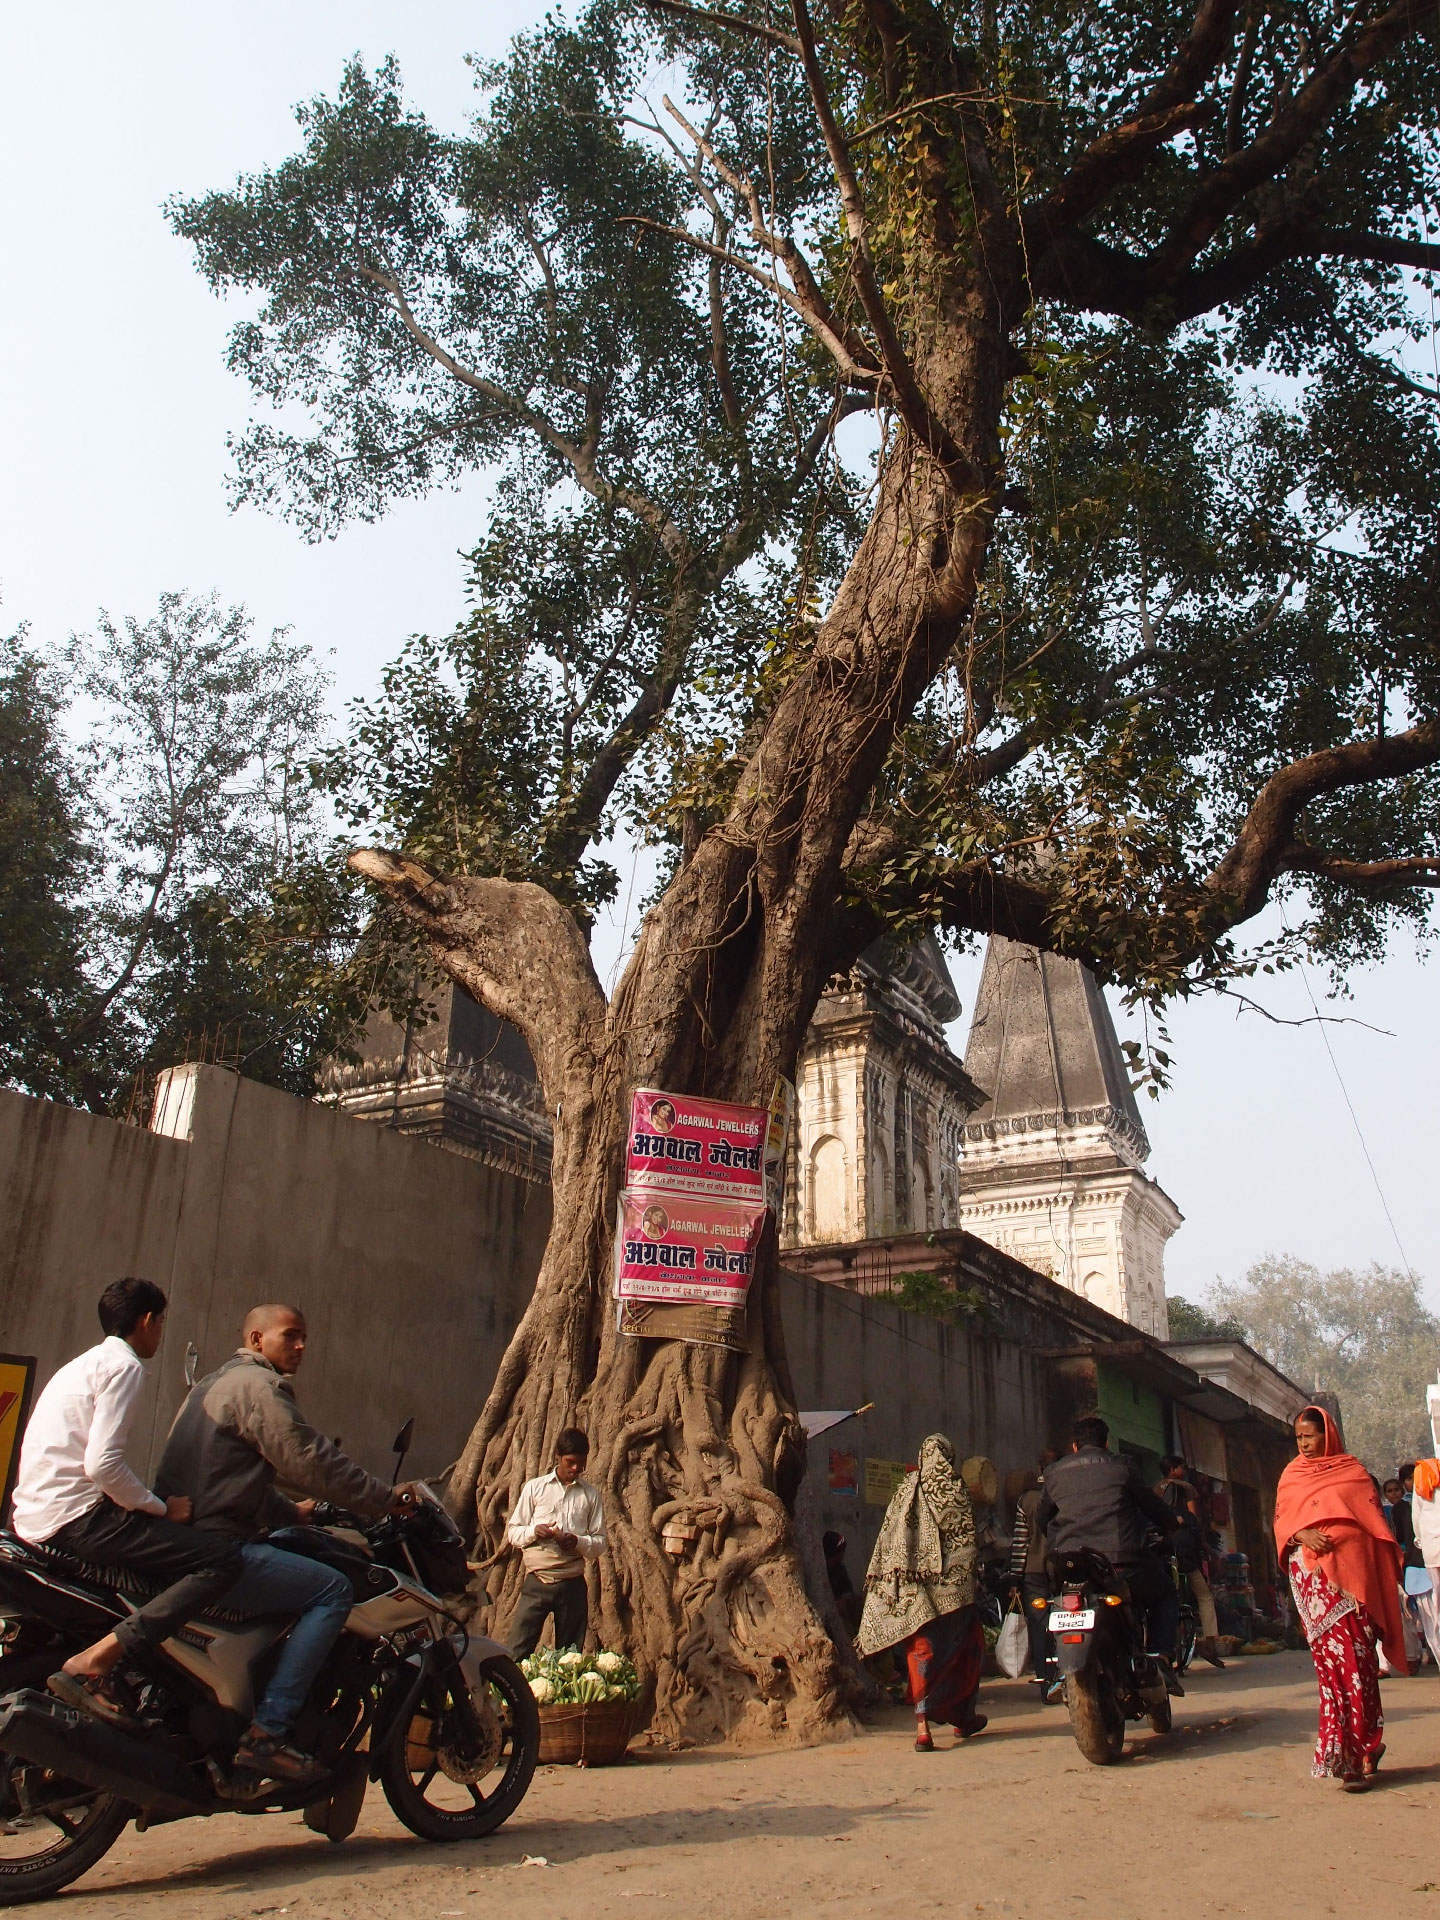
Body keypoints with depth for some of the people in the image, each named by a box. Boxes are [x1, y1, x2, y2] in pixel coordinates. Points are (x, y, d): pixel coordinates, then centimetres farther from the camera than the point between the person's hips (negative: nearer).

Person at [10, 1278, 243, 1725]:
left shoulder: (87, 1363, 22)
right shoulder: (124, 1366, -8)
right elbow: (103, 1464, -19)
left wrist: (153, 1505, 22)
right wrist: (161, 1508, -8)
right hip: (75, 1515, -10)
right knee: (221, 1561, -18)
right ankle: (92, 1662, -24)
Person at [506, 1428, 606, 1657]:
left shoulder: (590, 1494, 9)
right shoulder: (535, 1487, 6)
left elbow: (600, 1543, 8)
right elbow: (512, 1532, 7)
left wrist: (578, 1542, -12)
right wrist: (534, 1531, -14)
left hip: (572, 1585, 1)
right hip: (537, 1582, -1)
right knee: (518, 1653, -7)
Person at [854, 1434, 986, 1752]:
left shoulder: (906, 1489, 6)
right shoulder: (956, 1488, -1)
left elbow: (889, 1541, 4)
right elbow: (968, 1540, -4)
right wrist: (971, 1578, 4)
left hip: (916, 1589, 1)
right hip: (952, 1587, -1)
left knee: (922, 1651, 1)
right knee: (968, 1646, 18)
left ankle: (922, 1725, -12)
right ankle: (963, 1717, 28)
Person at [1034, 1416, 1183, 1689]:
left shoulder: (1055, 1473, 16)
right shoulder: (1120, 1467, 8)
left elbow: (1041, 1518, 26)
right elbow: (1152, 1506, 17)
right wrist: (1172, 1524, 39)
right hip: (1121, 1562, -2)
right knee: (1165, 1592, 25)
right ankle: (1162, 1659, 4)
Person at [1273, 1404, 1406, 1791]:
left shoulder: (1352, 1470, 10)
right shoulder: (1292, 1475, 15)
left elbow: (1374, 1519, 7)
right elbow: (1281, 1520, 11)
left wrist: (1392, 1562, -4)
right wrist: (1302, 1534, -10)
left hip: (1352, 1570, -1)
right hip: (1312, 1574, 2)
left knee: (1355, 1656, -7)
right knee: (1330, 1657, -4)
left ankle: (1356, 1750, -3)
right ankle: (1360, 1749, 3)